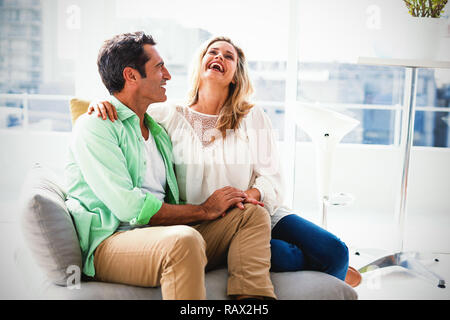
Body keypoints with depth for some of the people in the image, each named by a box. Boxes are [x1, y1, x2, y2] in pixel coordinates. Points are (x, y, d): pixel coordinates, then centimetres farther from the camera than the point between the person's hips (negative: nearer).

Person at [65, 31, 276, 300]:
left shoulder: (158, 131, 23)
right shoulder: (94, 125, -4)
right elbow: (129, 207, -17)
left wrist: (223, 199, -1)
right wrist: (204, 210, -8)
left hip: (164, 236, 8)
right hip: (110, 242, -8)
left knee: (253, 213, -4)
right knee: (184, 239, -39)